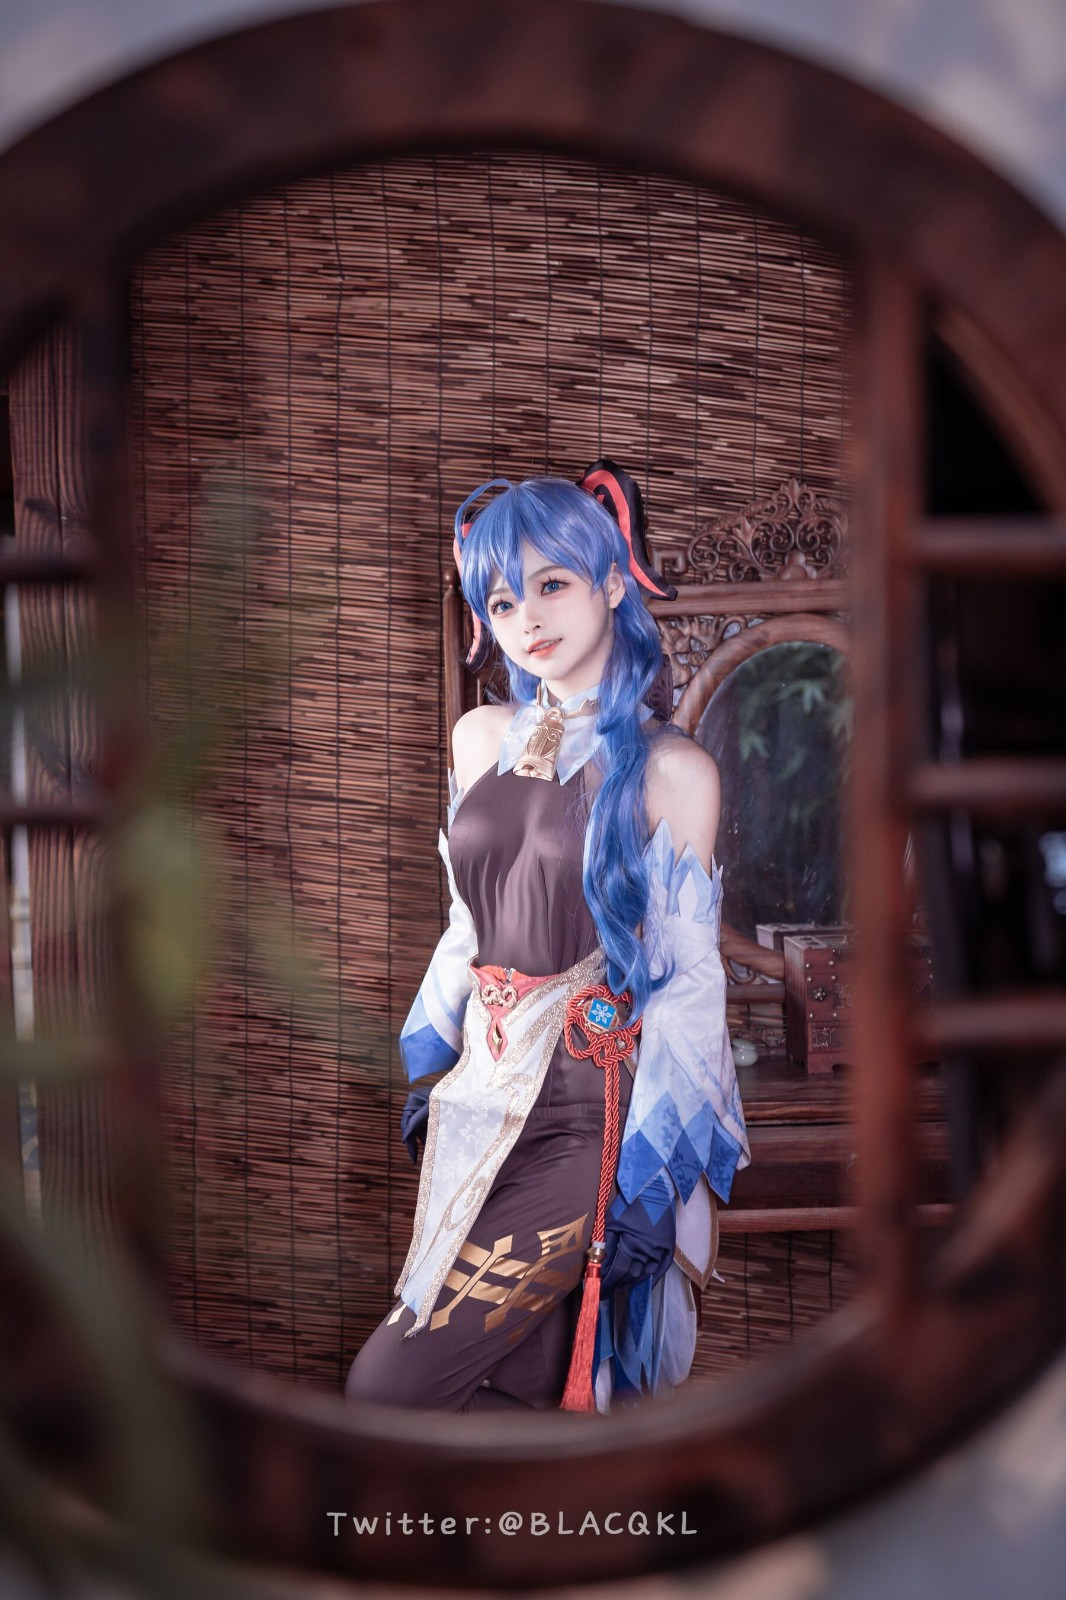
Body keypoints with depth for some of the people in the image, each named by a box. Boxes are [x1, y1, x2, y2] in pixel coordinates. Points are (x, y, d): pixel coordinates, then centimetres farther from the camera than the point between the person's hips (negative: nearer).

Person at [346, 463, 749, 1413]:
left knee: (391, 1387, -10)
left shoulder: (670, 770, -9)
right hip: (479, 1097, 6)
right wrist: (430, 1071, 20)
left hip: (588, 1118, -5)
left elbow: (689, 980, -10)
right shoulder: (482, 739, 8)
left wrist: (654, 1176, -12)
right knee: (522, 1385, 8)